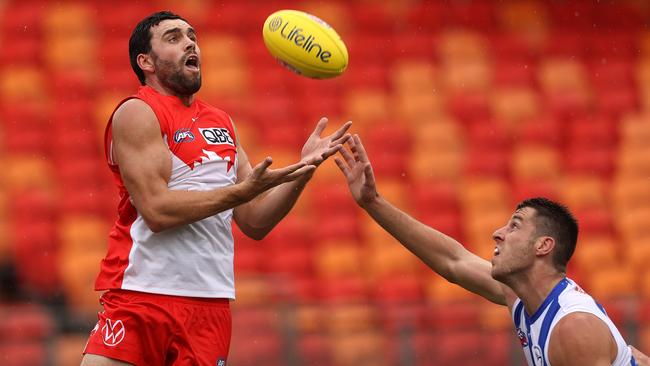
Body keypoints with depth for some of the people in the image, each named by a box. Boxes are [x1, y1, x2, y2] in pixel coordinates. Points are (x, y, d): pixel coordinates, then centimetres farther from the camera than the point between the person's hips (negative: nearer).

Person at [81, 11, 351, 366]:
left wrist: (304, 169, 3)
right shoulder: (137, 113, -4)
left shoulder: (222, 123, 17)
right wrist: (243, 190, -18)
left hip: (211, 300, 6)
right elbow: (157, 210, -16)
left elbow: (255, 222, 16)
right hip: (145, 293, -6)